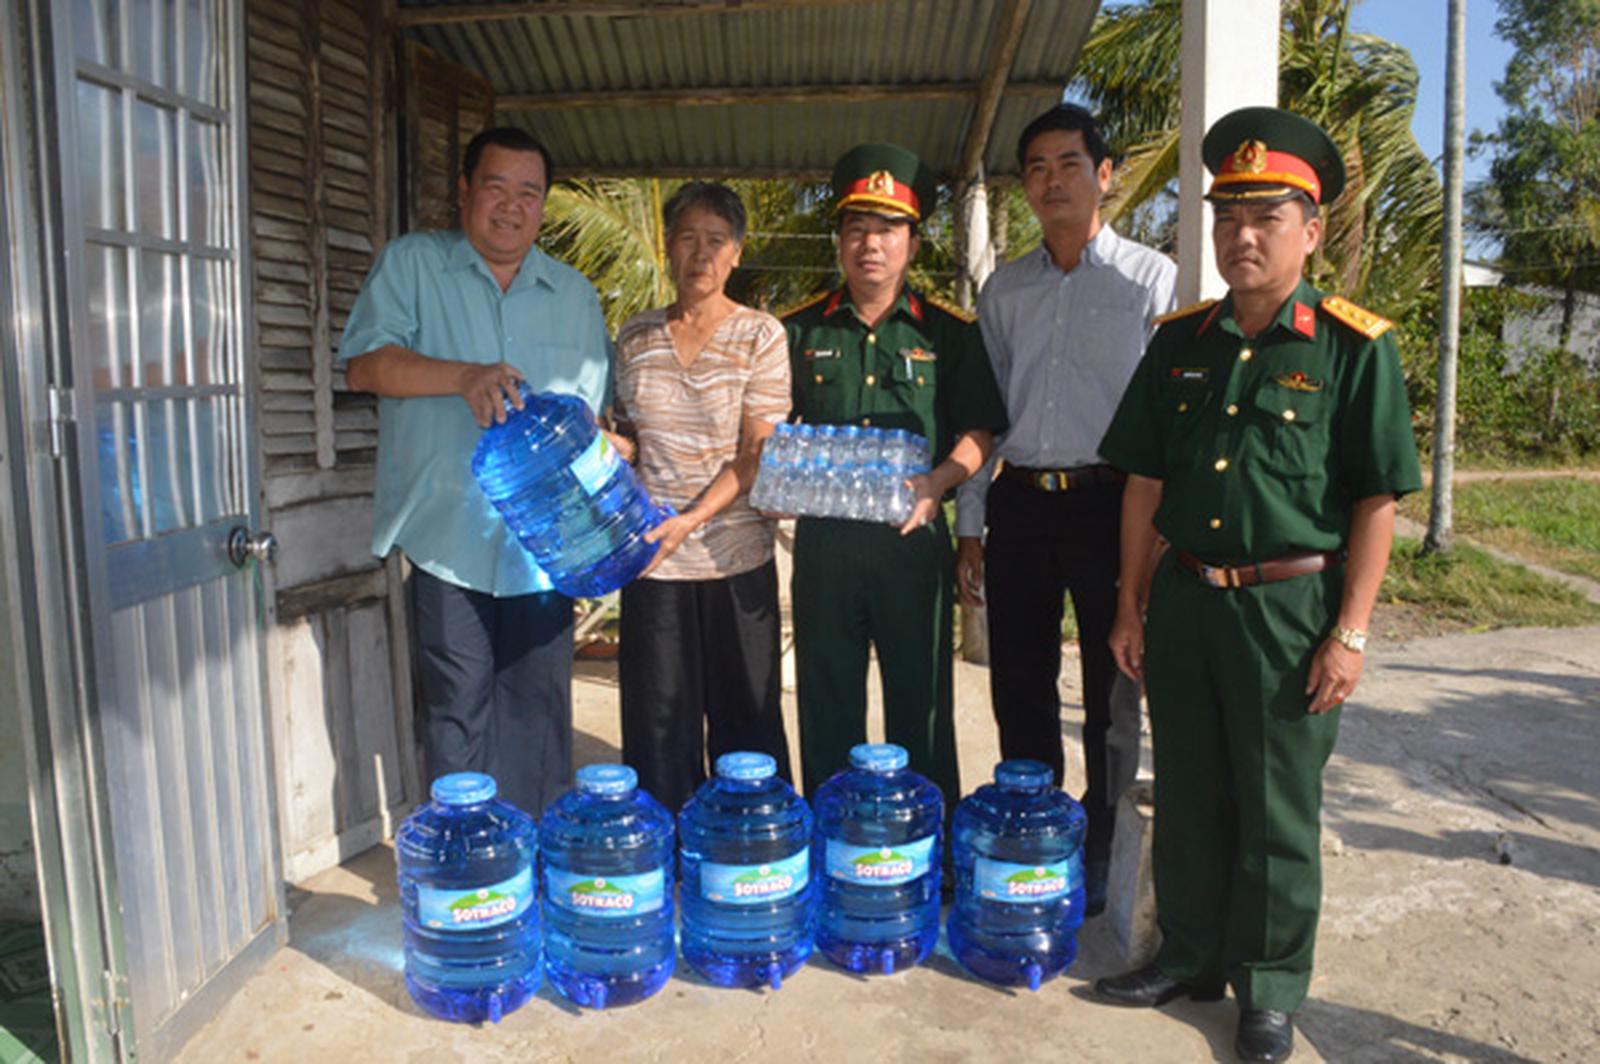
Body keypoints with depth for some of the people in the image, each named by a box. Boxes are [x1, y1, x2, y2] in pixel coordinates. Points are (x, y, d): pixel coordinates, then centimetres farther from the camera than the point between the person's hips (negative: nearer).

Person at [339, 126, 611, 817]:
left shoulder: (575, 295, 15)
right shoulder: (411, 264, 6)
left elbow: (597, 415, 16)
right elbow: (364, 365, -7)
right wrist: (464, 377, -22)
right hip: (448, 535, -2)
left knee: (539, 713, 8)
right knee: (458, 710, 4)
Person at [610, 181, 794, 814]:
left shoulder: (760, 335, -1)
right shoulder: (635, 336, 9)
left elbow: (755, 453, -8)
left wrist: (691, 519, -20)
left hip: (736, 554, -2)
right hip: (651, 555, 3)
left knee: (744, 721, 6)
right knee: (660, 722, 7)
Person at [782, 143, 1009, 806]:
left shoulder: (948, 333, 5)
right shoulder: (801, 332, 9)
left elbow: (979, 433, 2)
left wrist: (935, 483, -16)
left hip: (912, 534, -1)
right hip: (823, 534, 2)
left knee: (919, 699, 6)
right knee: (826, 700, 10)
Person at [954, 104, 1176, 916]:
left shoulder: (1151, 279, 0)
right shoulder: (1005, 290, 12)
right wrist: (969, 526, 9)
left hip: (1110, 500, -4)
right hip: (1019, 504, 4)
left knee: (1112, 695, 7)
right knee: (1020, 691, 11)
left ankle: (1099, 857, 24)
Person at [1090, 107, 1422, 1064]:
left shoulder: (1353, 347, -6)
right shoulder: (1182, 341, 6)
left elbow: (1378, 501, -7)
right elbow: (1144, 481, 7)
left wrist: (1350, 634, -11)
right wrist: (1131, 608, 6)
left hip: (1290, 606, -4)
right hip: (1184, 597, 4)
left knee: (1278, 811, 9)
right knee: (1187, 795, 15)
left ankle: (1270, 987, 28)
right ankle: (1191, 955, 34)